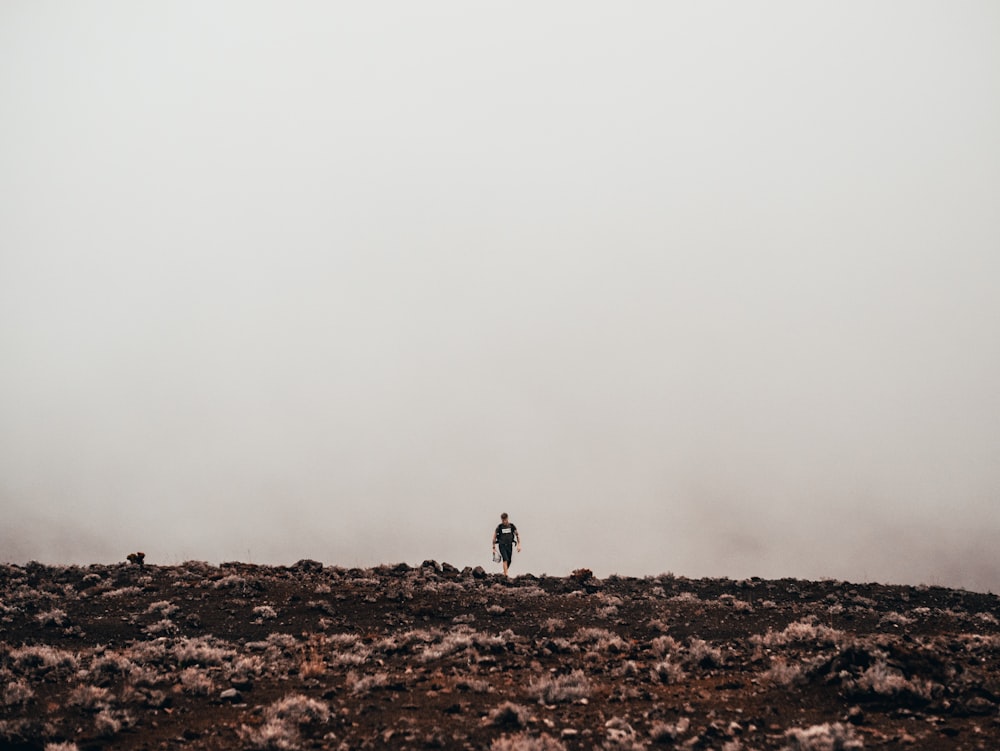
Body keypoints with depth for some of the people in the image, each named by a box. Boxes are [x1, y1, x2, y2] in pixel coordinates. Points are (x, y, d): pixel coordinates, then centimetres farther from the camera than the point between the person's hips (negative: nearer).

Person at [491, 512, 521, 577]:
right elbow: (494, 537, 2)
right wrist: (494, 547, 1)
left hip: (509, 545, 3)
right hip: (502, 545, -3)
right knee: (505, 559, -19)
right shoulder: (499, 527, -5)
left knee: (509, 561, 9)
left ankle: (504, 573, 31)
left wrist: (519, 545, -3)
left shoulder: (512, 526, -1)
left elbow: (517, 535, 5)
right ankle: (505, 574, -22)